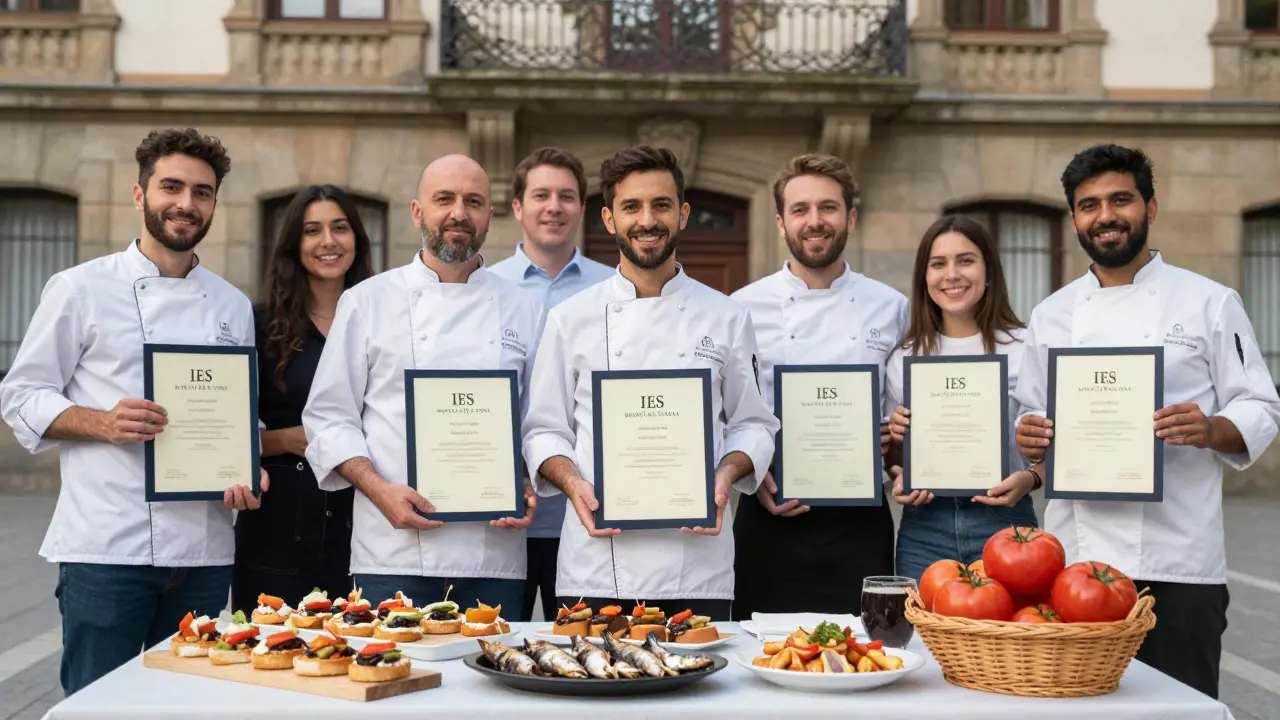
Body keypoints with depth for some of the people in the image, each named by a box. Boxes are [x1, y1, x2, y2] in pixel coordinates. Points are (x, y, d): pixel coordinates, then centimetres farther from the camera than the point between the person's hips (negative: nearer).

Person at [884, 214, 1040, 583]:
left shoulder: (1024, 349, -1)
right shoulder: (904, 356, 8)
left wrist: (1030, 479, -18)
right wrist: (899, 479, -5)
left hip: (1002, 522, -2)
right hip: (924, 528, 2)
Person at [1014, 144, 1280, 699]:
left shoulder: (1210, 303, 3)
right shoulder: (1051, 315, 12)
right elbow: (1033, 417, 18)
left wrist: (1212, 430, -18)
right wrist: (1030, 438, -4)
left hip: (1177, 559, -3)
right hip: (1074, 554, 3)